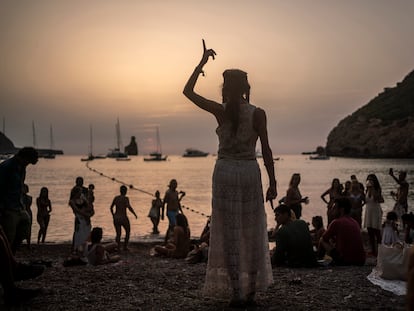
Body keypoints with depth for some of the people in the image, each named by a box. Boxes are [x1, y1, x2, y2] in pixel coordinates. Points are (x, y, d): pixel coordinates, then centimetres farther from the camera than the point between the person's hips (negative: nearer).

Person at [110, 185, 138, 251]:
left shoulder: (116, 198, 6)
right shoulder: (125, 198, -11)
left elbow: (111, 207, 16)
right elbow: (129, 207, -24)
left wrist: (113, 215, 32)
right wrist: (135, 214, -11)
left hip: (116, 218, 4)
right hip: (123, 218, -4)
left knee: (118, 234, 11)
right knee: (128, 232, 18)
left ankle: (118, 247, -6)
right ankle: (125, 246, 13)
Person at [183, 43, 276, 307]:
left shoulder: (221, 111, -3)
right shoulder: (258, 114, -3)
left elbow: (188, 92, 7)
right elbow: (266, 151, -4)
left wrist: (202, 63, 10)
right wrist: (272, 183, 2)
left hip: (225, 172, -1)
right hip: (250, 172, 1)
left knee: (229, 234, 4)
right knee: (252, 233, 11)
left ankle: (237, 293, 3)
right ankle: (251, 292, 15)